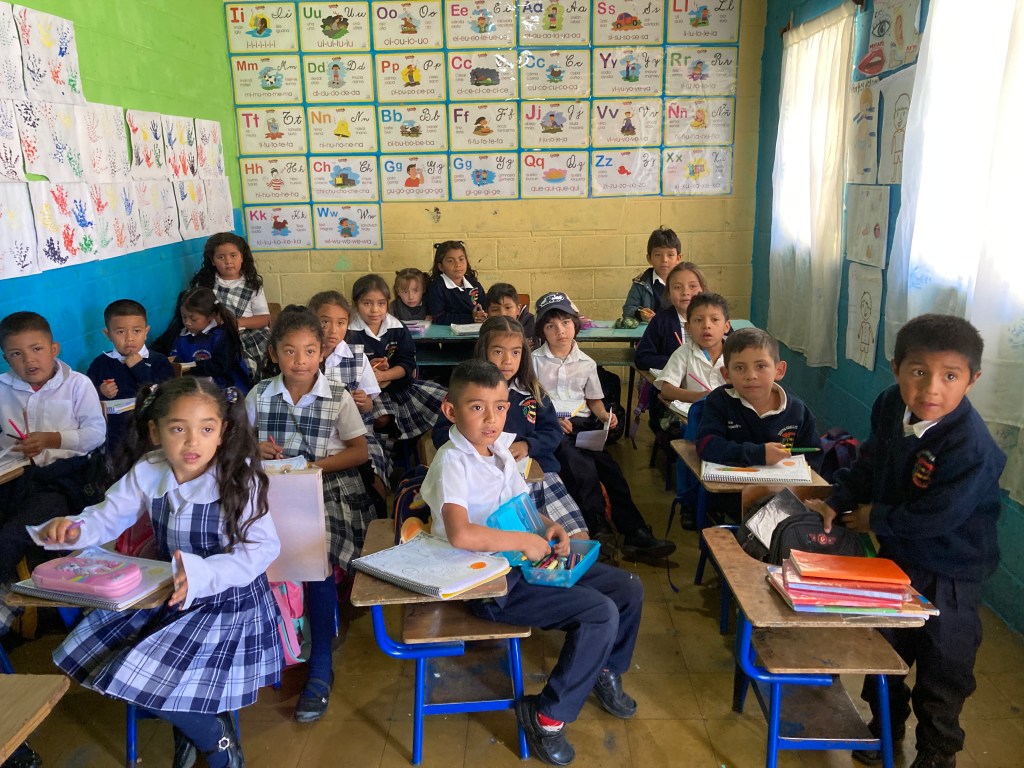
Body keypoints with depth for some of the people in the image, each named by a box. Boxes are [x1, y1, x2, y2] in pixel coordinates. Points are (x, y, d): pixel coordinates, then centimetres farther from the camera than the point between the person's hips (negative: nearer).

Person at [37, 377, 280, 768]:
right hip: (167, 590, 8)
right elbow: (110, 516, 4)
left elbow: (262, 548, -24)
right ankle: (186, 721, 23)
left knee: (143, 675, -16)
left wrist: (202, 574, -38)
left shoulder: (238, 479, -23)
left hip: (226, 597, -7)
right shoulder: (147, 472, -6)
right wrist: (75, 529, -20)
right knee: (85, 652, 11)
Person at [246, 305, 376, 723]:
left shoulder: (338, 396, 0)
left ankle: (321, 668, -12)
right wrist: (255, 449, -6)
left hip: (330, 488, -2)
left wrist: (318, 464, -13)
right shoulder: (260, 396, 6)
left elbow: (359, 451, 1)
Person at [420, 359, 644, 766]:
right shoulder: (453, 462, -21)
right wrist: (524, 540, -25)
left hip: (526, 564, 8)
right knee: (601, 614, -20)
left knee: (628, 589, 7)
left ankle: (605, 671, 35)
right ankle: (546, 715, -1)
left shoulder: (499, 450, 4)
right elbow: (460, 534, -36)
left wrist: (548, 527, -3)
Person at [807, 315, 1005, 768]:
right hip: (895, 553, 6)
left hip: (948, 576, -6)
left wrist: (875, 519, -16)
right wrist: (837, 504, -7)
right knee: (883, 645, 24)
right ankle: (886, 722, 50)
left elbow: (931, 518, -30)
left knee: (942, 668, 15)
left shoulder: (972, 450, -34)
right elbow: (869, 463, 2)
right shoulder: (890, 406, -13)